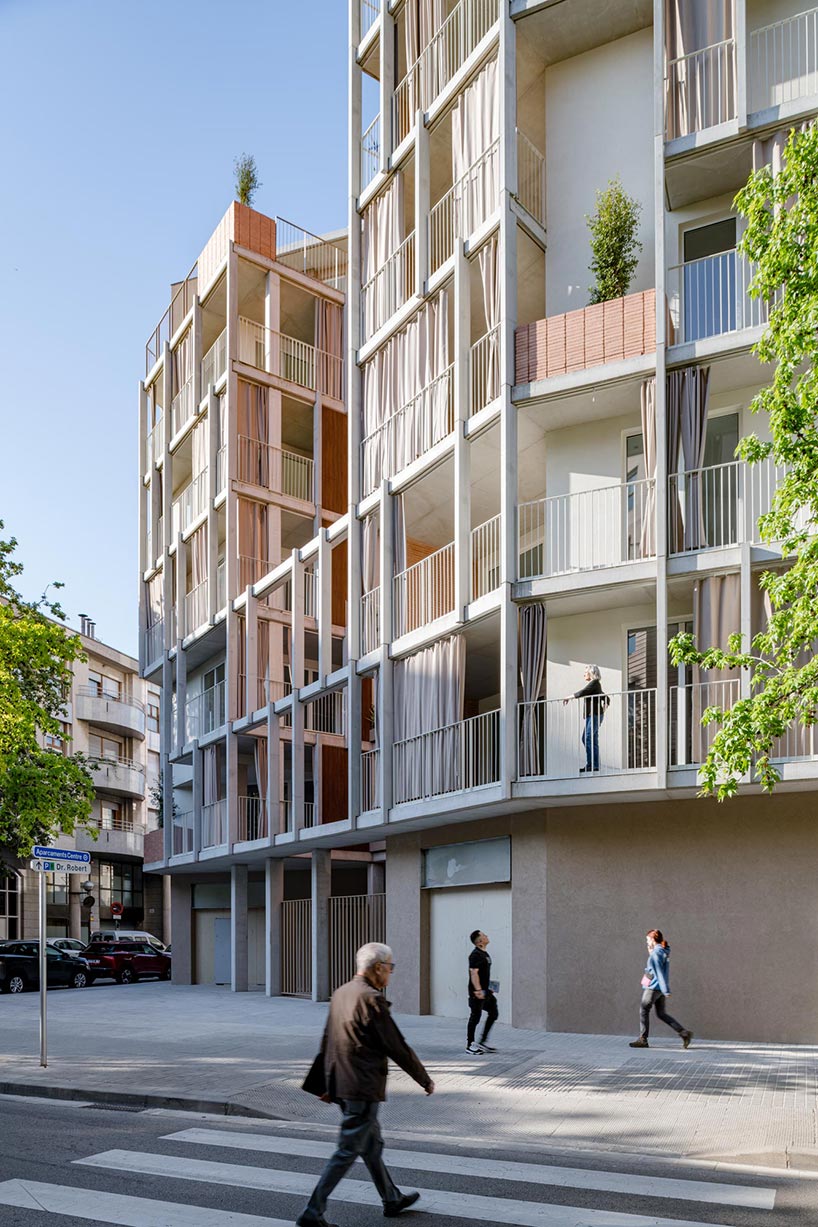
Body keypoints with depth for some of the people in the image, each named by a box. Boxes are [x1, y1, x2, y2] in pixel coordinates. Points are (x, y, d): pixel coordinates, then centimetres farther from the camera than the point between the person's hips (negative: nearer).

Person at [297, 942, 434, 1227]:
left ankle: (391, 1199, 35)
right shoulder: (372, 1000, -19)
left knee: (372, 1144, 21)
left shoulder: (341, 993, 7)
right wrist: (425, 1080, -2)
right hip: (363, 1087, -9)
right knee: (347, 1151, -1)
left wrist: (323, 1084, 22)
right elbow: (397, 1047, -14)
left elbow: (327, 1041, 14)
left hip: (339, 1084, 9)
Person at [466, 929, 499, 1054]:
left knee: (493, 1014, 12)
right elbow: (474, 973, -24)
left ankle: (482, 1043, 19)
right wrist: (478, 990, -29)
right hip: (477, 992, -10)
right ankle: (469, 1045, 8)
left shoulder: (485, 954, 14)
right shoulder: (475, 955, -17)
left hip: (485, 991, 10)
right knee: (475, 1017, -2)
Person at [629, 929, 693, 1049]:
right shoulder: (664, 951, 12)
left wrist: (666, 991, -22)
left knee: (643, 1010, 1)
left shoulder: (656, 953, -16)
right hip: (660, 988, 9)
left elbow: (659, 972, -19)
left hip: (653, 987, -9)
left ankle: (642, 1039, 4)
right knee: (661, 1014, 11)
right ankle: (684, 1033, 5)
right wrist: (650, 953, 14)